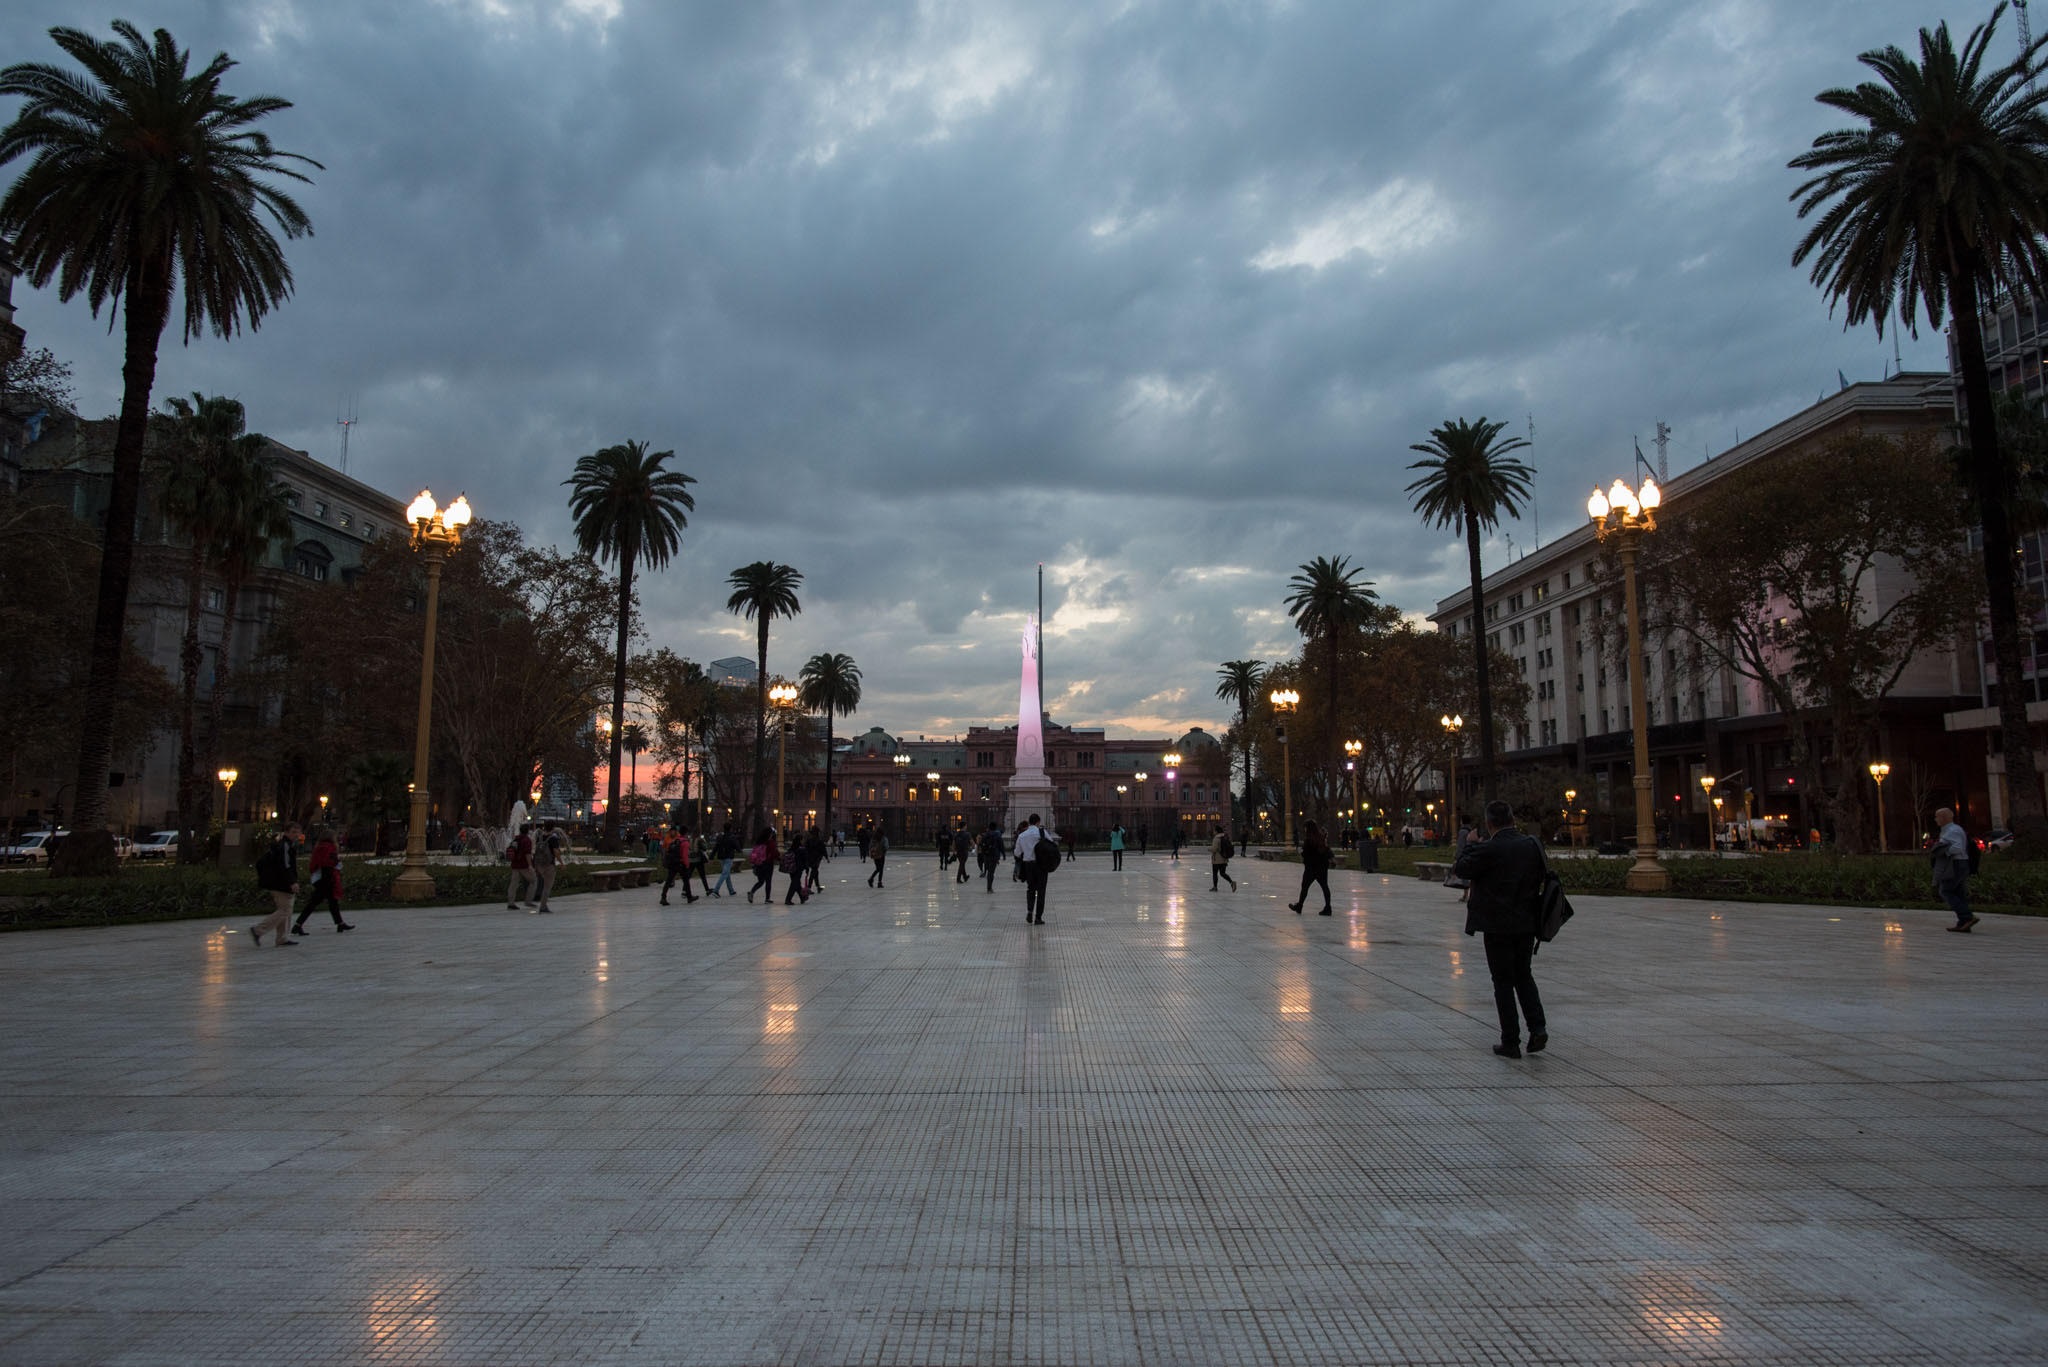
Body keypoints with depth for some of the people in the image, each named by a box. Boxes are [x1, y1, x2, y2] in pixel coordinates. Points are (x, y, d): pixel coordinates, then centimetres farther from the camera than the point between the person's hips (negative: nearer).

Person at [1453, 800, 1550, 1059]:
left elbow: (1461, 869, -8)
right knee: (1524, 975, 20)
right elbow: (1543, 875, 12)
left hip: (1498, 926, -5)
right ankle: (1537, 1026, 6)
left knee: (1503, 982, 4)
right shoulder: (1533, 845, 0)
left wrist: (1471, 844, 3)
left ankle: (1511, 1042, 8)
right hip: (1527, 924, 5)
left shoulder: (1488, 850, -19)